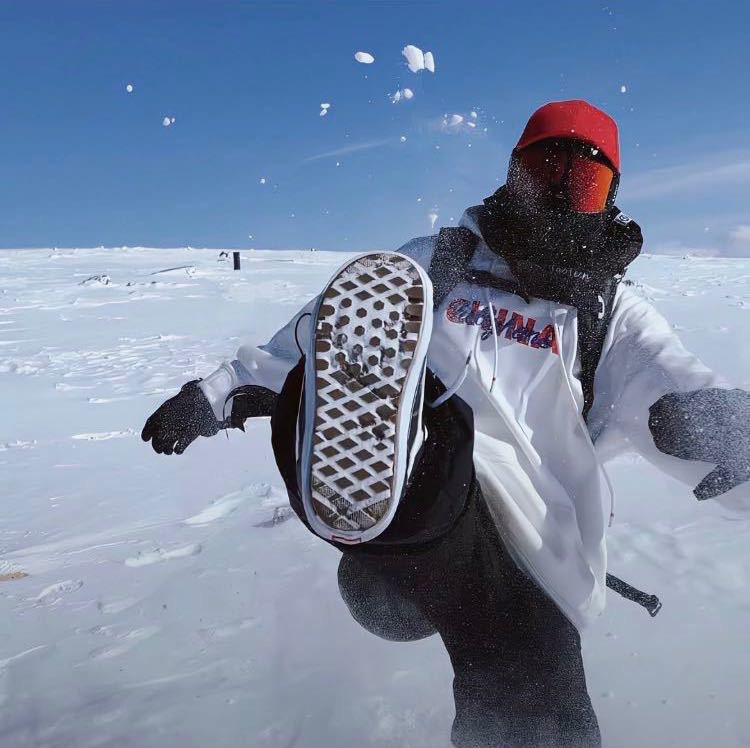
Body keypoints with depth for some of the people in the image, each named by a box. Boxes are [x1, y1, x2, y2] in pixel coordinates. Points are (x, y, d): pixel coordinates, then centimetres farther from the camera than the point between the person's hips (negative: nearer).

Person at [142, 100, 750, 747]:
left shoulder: (609, 309, 17)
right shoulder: (439, 260, 17)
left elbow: (691, 408, 4)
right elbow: (312, 335, 15)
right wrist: (217, 395, 10)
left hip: (518, 541, 2)